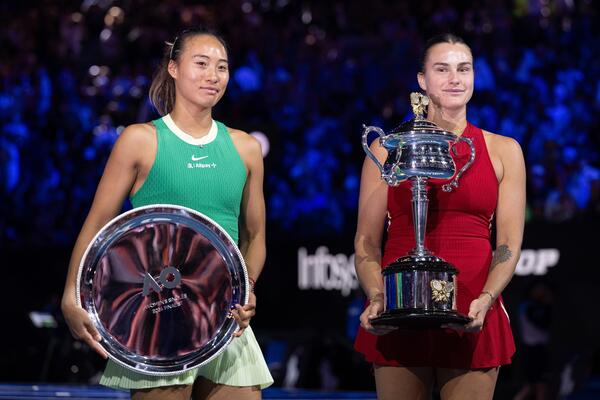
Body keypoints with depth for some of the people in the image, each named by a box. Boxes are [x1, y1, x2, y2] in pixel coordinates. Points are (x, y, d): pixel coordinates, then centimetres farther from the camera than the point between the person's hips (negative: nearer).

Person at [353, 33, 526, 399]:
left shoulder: (503, 151, 9)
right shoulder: (388, 149, 8)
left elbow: (509, 243, 5)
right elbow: (366, 242, 7)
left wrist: (484, 301, -12)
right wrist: (377, 298, -11)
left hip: (473, 320, 0)